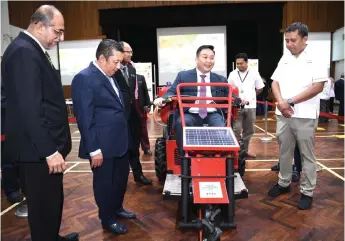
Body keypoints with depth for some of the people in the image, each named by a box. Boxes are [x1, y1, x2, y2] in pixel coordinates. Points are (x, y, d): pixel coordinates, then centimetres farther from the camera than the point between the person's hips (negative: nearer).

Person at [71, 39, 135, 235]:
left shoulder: (110, 76, 11)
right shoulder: (84, 78, -16)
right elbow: (85, 118, -19)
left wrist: (124, 137, 16)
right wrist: (94, 149, -19)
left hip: (119, 141, 9)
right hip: (102, 145, -9)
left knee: (121, 178, 22)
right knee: (104, 182, 11)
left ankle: (117, 208, 44)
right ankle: (108, 219, 31)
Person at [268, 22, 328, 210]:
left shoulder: (316, 58, -6)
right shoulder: (285, 58, 10)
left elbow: (318, 86, -13)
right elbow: (275, 82, 9)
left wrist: (291, 101, -14)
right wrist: (281, 103, -9)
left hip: (305, 116, -5)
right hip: (283, 115, 5)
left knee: (307, 155, 5)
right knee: (284, 151, 15)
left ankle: (307, 192, 18)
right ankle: (283, 183, 31)